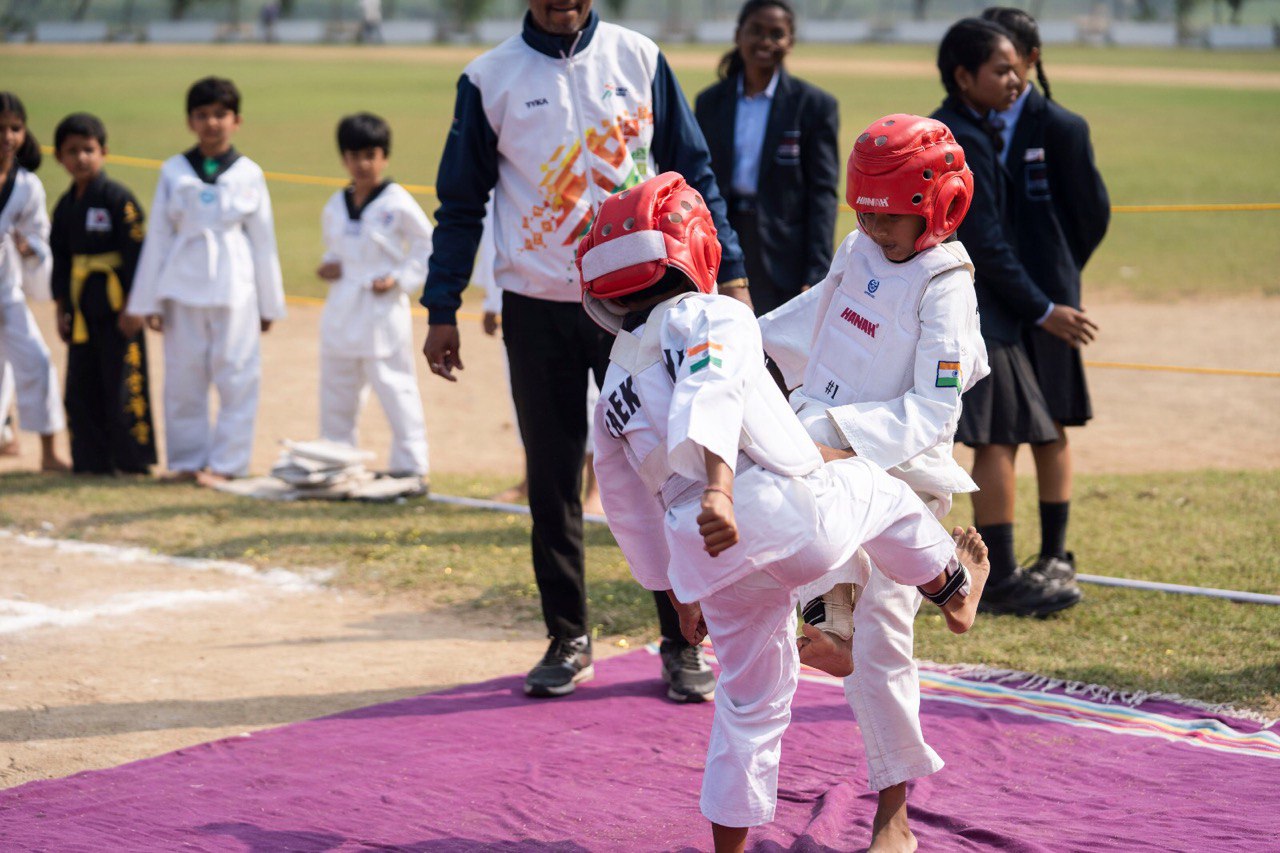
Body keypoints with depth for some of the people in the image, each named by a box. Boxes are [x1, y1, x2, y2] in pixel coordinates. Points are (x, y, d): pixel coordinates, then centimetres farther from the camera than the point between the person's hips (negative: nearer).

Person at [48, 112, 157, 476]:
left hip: (117, 308, -7)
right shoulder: (65, 206, 12)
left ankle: (134, 459, 1)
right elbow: (60, 259, 17)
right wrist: (62, 309, 12)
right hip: (82, 307, 7)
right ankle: (91, 459, 15)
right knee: (81, 385, 8)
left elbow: (136, 254, -10)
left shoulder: (119, 198, -9)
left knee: (123, 383, -5)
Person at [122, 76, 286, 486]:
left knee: (236, 376, -3)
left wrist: (270, 304, 10)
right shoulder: (174, 172, 6)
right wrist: (146, 302, 6)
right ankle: (187, 460, 15)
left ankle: (225, 463, 4)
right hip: (183, 285, 1)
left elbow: (263, 241, 9)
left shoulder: (248, 174, 4)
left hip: (234, 287, -1)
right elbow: (157, 238, 8)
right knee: (183, 377, 5)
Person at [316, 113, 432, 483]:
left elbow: (428, 246, -3)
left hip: (383, 311, -6)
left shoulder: (397, 203, -7)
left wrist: (401, 279, -12)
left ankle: (410, 466, 0)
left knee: (395, 389, -6)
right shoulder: (336, 206, 9)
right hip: (341, 311, 6)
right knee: (337, 393, 12)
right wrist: (328, 266, 2)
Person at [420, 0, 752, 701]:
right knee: (551, 481, 4)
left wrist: (729, 274, 0)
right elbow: (461, 204, 6)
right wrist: (442, 311, 2)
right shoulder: (489, 79, 1)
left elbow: (693, 175, 7)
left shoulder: (640, 61, 3)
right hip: (538, 309, 0)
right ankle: (568, 641, 17)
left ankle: (682, 645, 8)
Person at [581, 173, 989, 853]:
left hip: (703, 561, 5)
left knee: (749, 701, 20)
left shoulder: (615, 382, 22)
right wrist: (717, 490, -36)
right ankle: (953, 587, 47)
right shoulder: (711, 317, 2)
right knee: (874, 487, 27)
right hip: (786, 512, -5)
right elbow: (710, 397, -20)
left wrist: (678, 592, 38)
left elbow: (630, 508, 28)